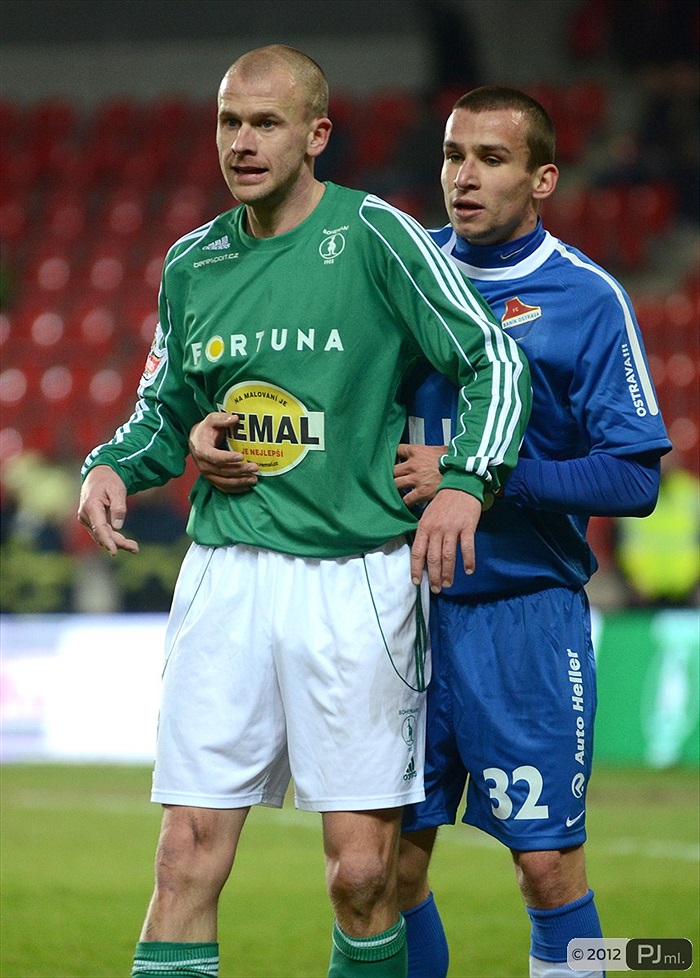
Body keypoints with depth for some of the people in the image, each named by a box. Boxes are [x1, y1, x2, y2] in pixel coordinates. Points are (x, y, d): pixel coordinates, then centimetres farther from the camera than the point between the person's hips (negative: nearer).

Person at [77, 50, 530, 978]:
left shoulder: (373, 234, -4)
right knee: (188, 859, -4)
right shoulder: (193, 262, 11)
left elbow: (493, 360, -5)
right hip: (225, 576, 3)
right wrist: (112, 467, 2)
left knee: (362, 874, -3)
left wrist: (465, 480, -20)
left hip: (358, 575, -3)